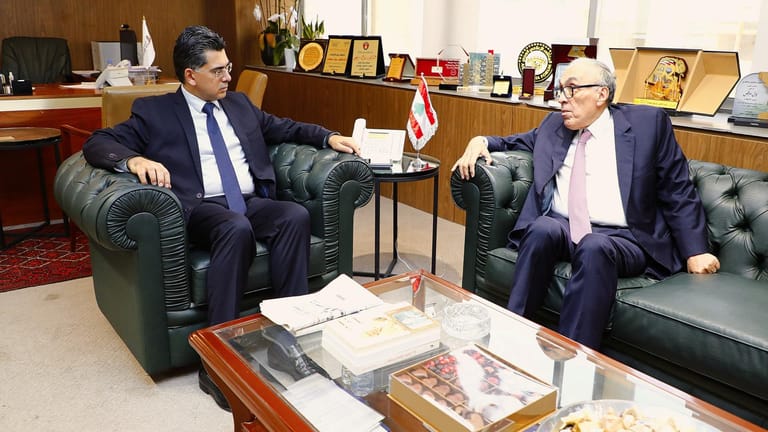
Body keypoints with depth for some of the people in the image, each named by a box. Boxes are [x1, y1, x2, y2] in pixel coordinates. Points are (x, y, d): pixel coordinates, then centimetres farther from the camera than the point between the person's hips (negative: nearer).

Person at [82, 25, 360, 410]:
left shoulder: (239, 104, 22)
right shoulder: (154, 112, 8)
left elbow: (284, 128, 30)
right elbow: (96, 143, 2)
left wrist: (328, 137, 14)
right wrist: (134, 159, -20)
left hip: (253, 203, 4)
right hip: (201, 208, -4)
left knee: (296, 215, -29)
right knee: (237, 228, -38)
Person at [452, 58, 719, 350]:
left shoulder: (647, 122, 5)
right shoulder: (555, 125, 15)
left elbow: (678, 193, 5)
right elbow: (519, 142, 31)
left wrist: (695, 251, -2)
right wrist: (481, 141, 9)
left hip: (621, 237, -2)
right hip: (559, 228, 3)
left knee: (594, 247, -36)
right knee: (543, 228, -32)